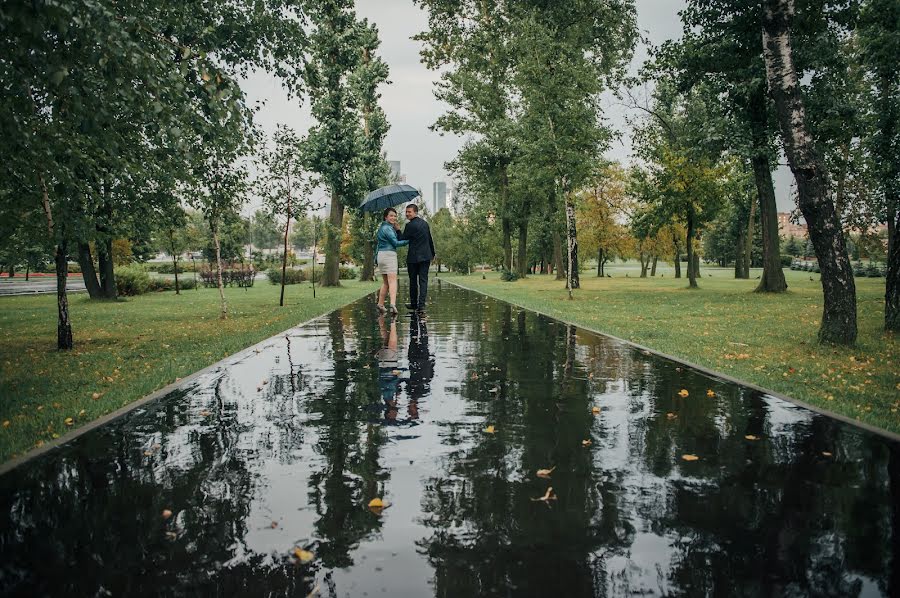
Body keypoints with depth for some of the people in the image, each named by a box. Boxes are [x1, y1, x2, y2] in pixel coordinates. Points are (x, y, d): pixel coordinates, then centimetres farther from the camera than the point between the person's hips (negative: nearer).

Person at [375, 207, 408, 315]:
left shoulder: (382, 227, 19)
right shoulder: (387, 228, -10)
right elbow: (395, 243, -12)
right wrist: (409, 241, -7)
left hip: (380, 255, 9)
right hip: (389, 254, -9)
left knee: (385, 282, 16)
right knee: (392, 281, -17)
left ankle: (380, 304, 20)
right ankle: (393, 304, -31)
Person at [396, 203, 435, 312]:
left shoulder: (410, 225, -11)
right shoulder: (425, 223, 11)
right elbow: (430, 240, 18)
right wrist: (432, 253, 27)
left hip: (413, 257, -5)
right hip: (426, 256, 5)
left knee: (413, 281, 8)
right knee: (423, 280, 1)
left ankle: (414, 304, 17)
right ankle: (421, 304, -6)